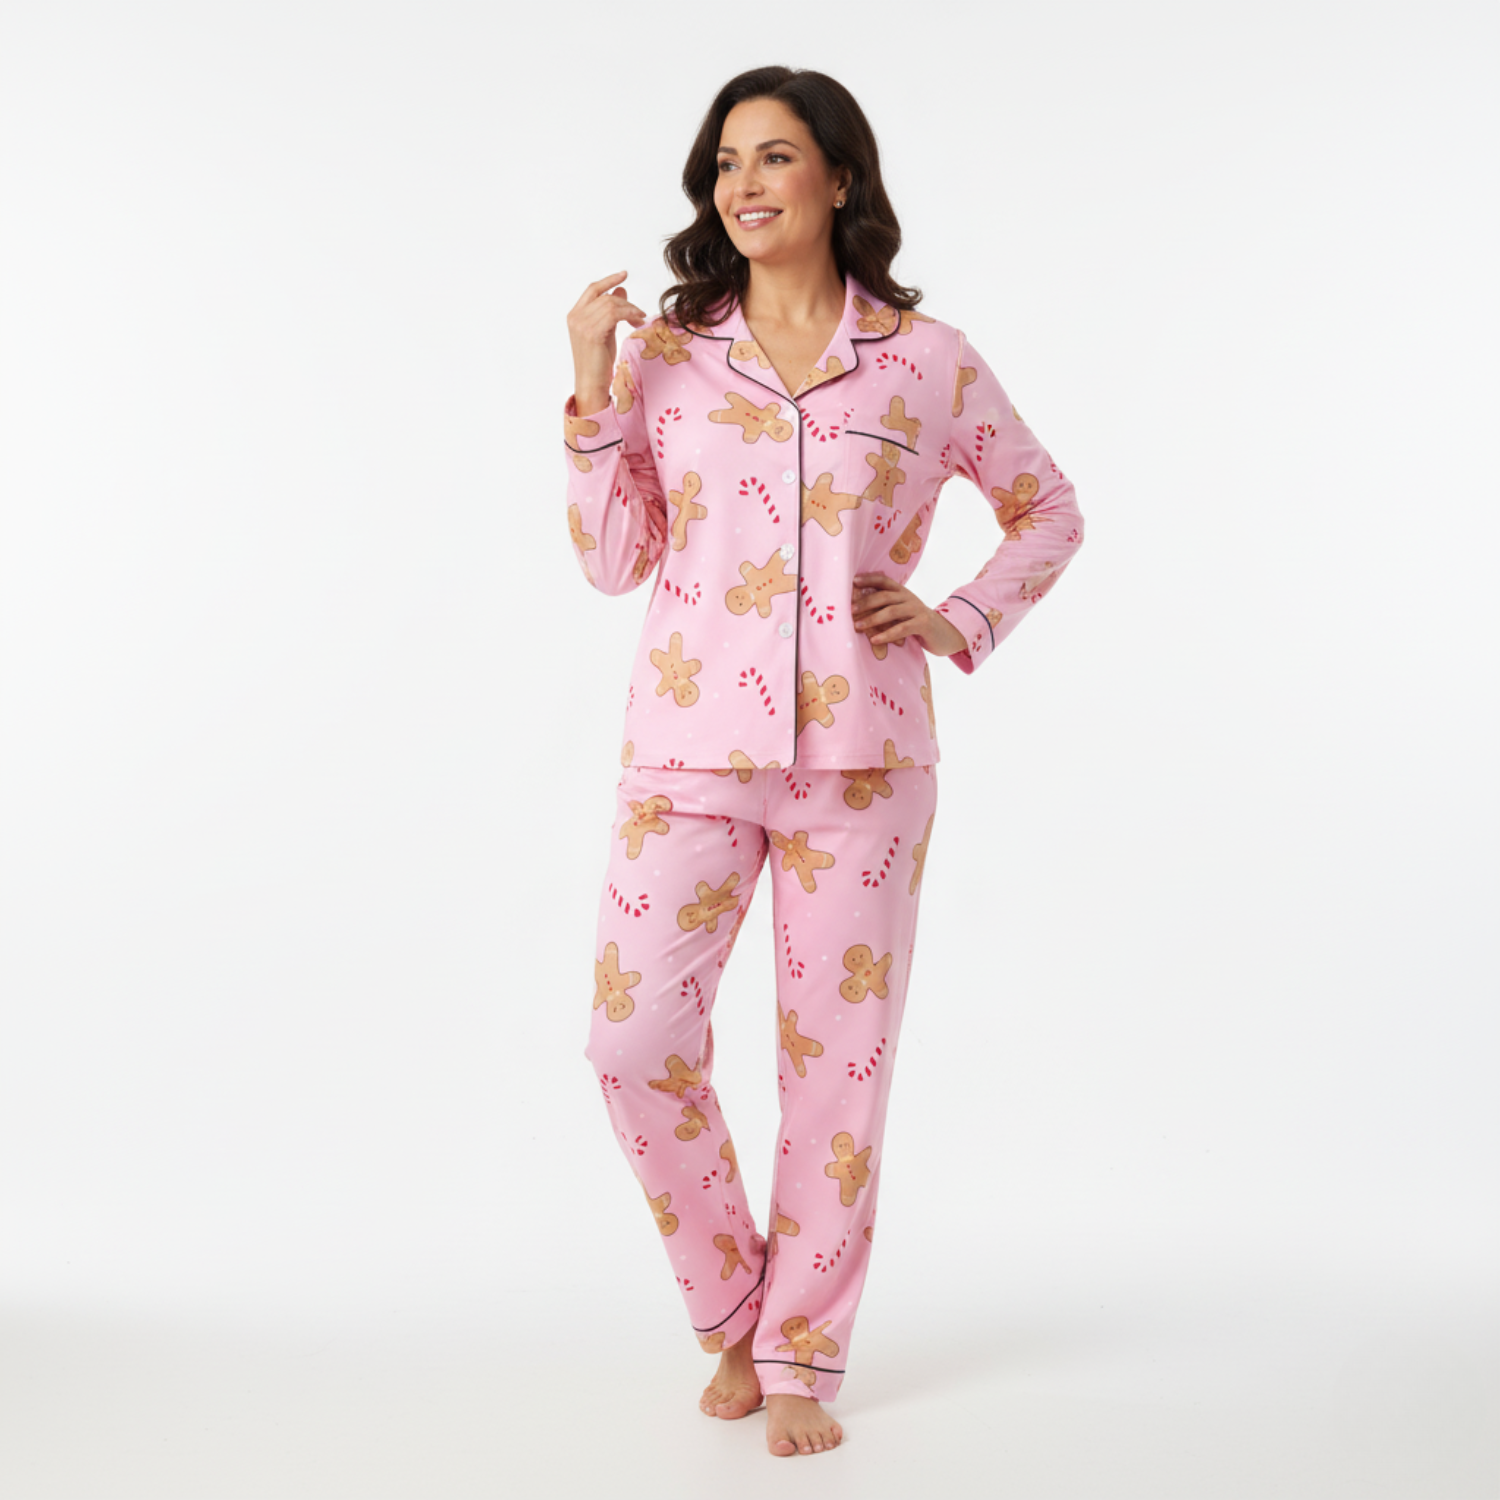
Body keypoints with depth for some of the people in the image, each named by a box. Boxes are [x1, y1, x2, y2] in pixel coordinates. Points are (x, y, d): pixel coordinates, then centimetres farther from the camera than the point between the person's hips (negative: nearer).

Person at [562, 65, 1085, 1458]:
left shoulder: (927, 360, 3)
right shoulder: (665, 351, 5)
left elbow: (1050, 513, 14)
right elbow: (613, 560, 4)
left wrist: (963, 622, 0)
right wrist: (593, 391, -5)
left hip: (860, 753, -1)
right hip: (689, 747, 1)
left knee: (837, 1059, 4)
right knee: (635, 1038, -6)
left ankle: (802, 1358, 22)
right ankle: (735, 1310, 19)